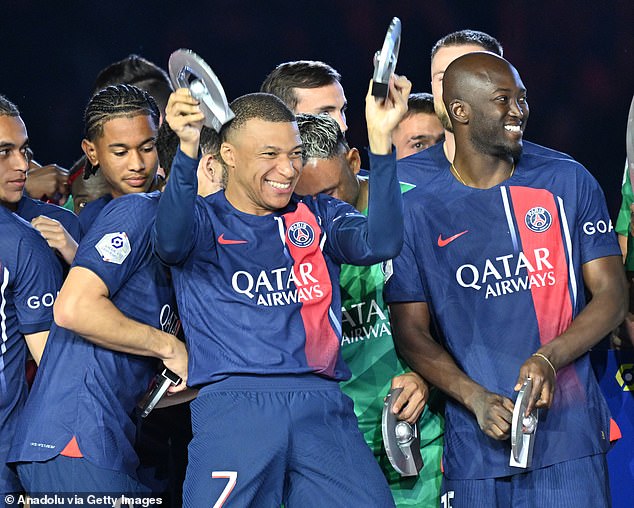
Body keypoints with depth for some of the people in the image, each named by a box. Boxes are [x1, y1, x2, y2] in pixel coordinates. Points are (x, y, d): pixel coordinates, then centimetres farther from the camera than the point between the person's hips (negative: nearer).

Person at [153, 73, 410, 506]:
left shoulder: (318, 217, 16)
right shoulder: (204, 219, 8)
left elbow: (381, 243, -3)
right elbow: (171, 241, -16)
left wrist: (381, 138, -14)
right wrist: (188, 149, -31)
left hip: (322, 406, 3)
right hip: (234, 407, -2)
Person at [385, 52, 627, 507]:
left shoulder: (568, 183, 7)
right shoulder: (419, 209, 4)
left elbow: (611, 295, 4)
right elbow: (411, 334, 4)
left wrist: (549, 359, -14)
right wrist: (477, 400, -12)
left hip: (569, 434, 0)